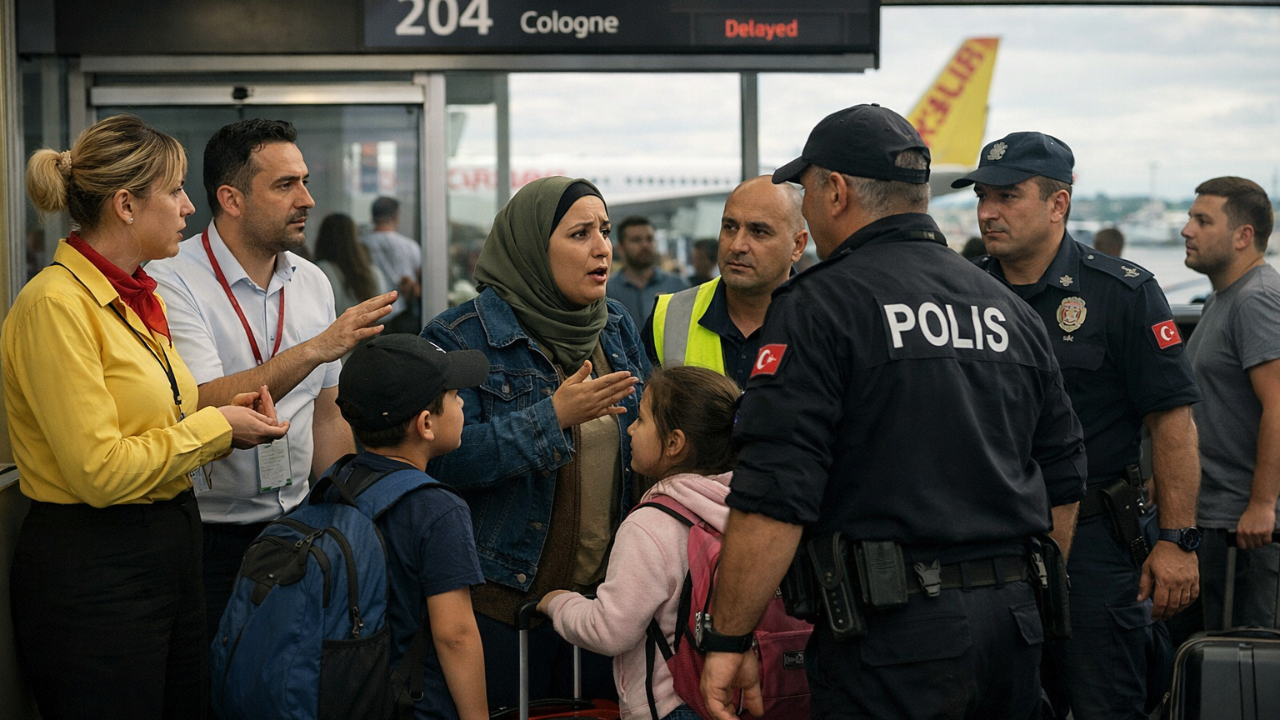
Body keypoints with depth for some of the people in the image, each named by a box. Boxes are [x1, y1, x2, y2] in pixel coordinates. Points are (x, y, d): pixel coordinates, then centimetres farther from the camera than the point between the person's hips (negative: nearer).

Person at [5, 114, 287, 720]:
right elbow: (100, 470, -22)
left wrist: (226, 414, 4)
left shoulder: (136, 300, 12)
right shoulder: (56, 304, -17)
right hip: (92, 569, -9)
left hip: (167, 547, 9)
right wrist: (214, 428, -11)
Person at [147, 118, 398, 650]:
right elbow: (206, 407, -25)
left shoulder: (313, 283, 8)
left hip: (295, 524, 5)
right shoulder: (173, 283, -12)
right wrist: (316, 350, -30)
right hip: (210, 537, -5)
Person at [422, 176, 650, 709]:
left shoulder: (617, 329, 10)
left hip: (604, 590, 5)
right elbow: (446, 460, -20)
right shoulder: (460, 337, -9)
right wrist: (555, 415, -24)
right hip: (503, 601, -5)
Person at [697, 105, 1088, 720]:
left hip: (892, 631, -7)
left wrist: (728, 639, -11)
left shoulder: (819, 306, -8)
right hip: (1014, 622, 7)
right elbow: (1062, 479, 18)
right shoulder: (1010, 308, 14)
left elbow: (773, 496, -16)